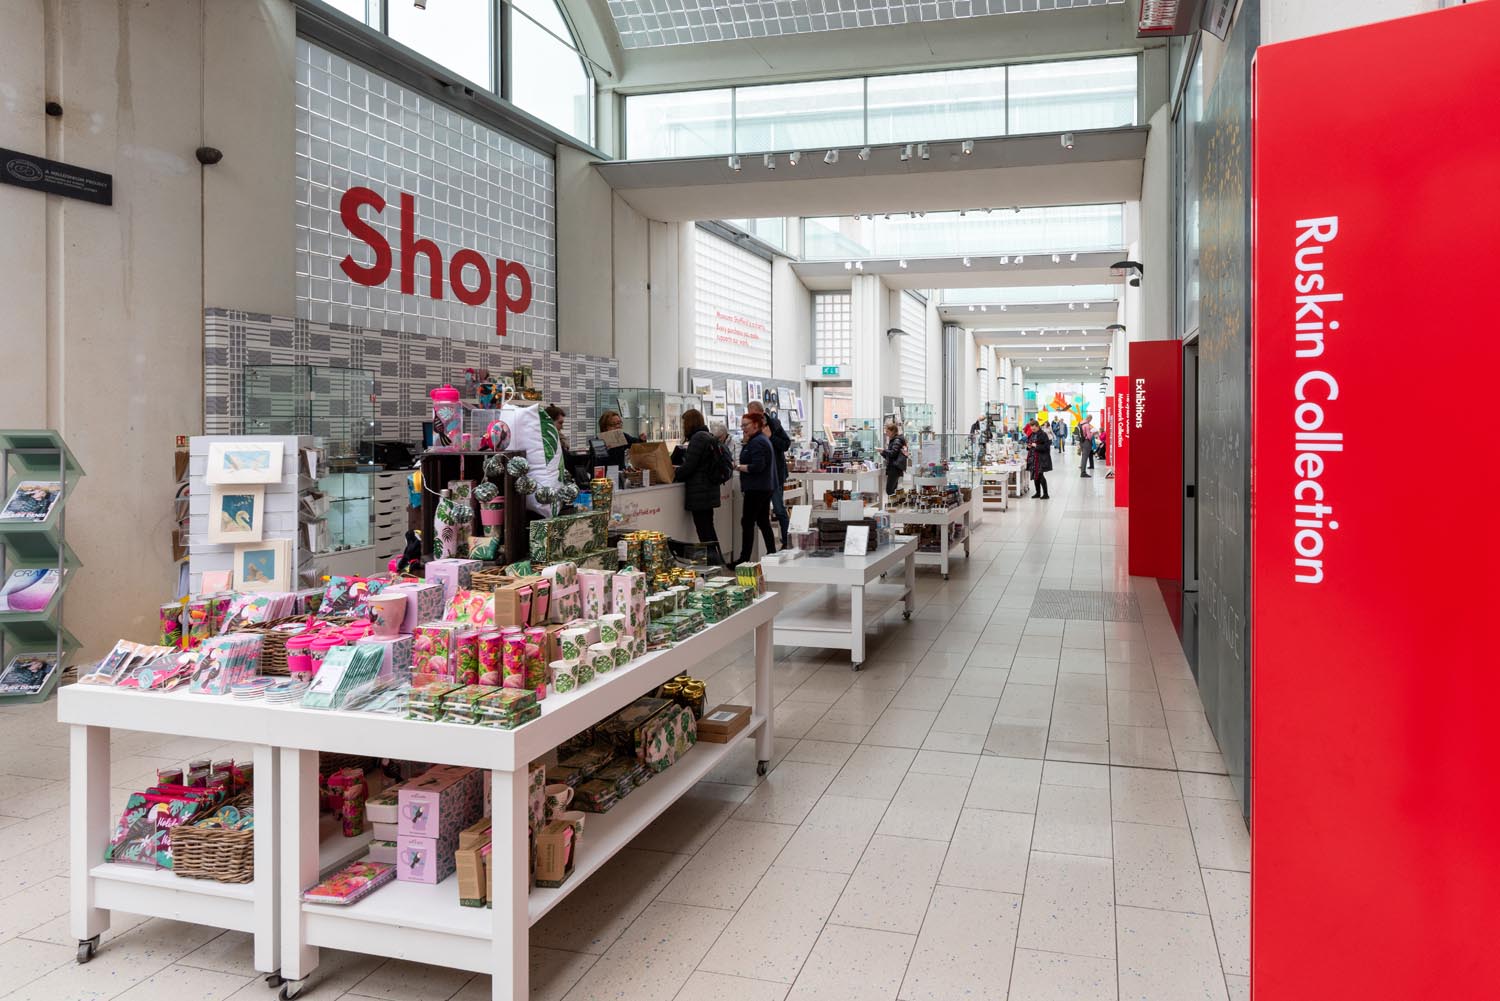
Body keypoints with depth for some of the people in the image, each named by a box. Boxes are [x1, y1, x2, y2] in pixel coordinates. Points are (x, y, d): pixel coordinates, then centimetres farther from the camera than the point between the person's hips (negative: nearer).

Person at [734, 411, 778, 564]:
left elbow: (757, 466, -24)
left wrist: (738, 466, -17)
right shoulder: (762, 439, 17)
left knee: (747, 522, -7)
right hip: (765, 487, 11)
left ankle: (744, 559, -6)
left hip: (756, 488, -11)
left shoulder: (757, 442, -15)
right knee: (763, 521, 13)